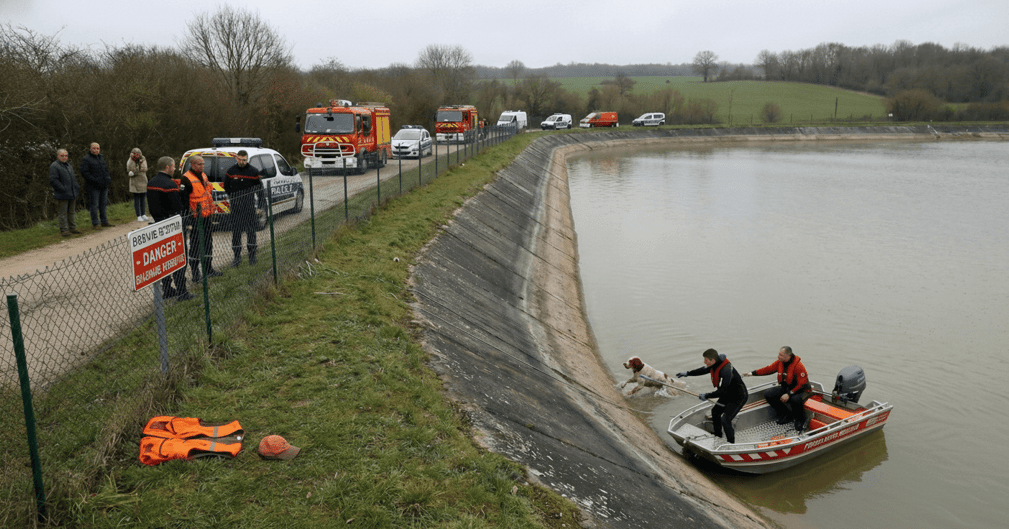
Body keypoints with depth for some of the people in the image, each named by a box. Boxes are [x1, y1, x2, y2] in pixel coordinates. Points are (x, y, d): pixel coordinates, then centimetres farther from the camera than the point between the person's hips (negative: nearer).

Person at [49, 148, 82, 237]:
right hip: (62, 195, -7)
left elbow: (73, 178, 26)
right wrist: (63, 189, -19)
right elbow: (53, 180, -15)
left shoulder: (69, 165, 17)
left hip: (72, 194, 8)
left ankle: (72, 228, 21)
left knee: (71, 212, 13)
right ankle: (64, 230, 1)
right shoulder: (54, 166, -8)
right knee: (63, 213, -3)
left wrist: (77, 188, 13)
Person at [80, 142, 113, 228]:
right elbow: (84, 172, -13)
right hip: (93, 186, -7)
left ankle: (104, 221, 17)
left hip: (104, 185, 7)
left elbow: (106, 169, 24)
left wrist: (108, 178, 9)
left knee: (103, 204, 10)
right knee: (94, 205, -4)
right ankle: (95, 223, 0)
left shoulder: (101, 157, 16)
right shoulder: (86, 159, -7)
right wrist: (95, 180, -20)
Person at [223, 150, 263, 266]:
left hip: (249, 204, -2)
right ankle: (237, 256, 9)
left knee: (250, 229, 1)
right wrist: (231, 196, 7)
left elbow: (259, 187, 10)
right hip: (235, 205, 2)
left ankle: (252, 256, 9)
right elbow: (226, 186, 18)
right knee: (235, 230, 2)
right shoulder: (231, 171, 6)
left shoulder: (253, 171, 1)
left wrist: (256, 196, -1)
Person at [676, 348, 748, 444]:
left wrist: (706, 396, -25)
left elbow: (722, 391, -35)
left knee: (725, 420, -16)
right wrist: (687, 373, 15)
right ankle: (717, 435, 40)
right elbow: (703, 370, 13)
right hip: (728, 394, 10)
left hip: (739, 396, -10)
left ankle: (731, 443, 1)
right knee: (715, 412, 20)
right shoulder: (715, 364, -8)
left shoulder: (726, 371, -36)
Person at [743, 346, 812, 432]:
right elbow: (768, 369, 3)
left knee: (795, 400, -38)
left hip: (800, 390, -7)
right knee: (768, 395, -7)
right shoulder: (779, 362, -4)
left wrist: (789, 394, -28)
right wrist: (752, 373, -5)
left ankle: (800, 421, -8)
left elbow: (802, 384, -24)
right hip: (785, 388, 7)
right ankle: (786, 414, 7)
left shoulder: (798, 366, -24)